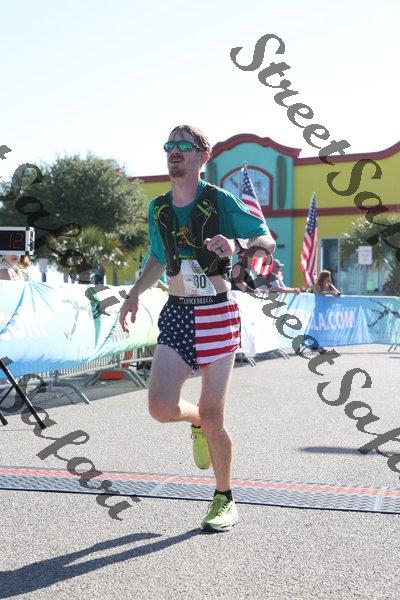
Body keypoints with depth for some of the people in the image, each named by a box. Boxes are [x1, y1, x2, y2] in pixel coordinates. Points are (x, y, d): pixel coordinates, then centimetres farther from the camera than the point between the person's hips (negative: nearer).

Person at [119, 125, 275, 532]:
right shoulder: (158, 208, 10)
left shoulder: (221, 201, -5)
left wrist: (235, 246, -23)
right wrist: (134, 295, 14)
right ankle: (198, 423, 26)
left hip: (217, 314, -4)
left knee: (211, 417, -2)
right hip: (176, 314, 4)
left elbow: (267, 241, -3)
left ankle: (224, 500, 19)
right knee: (161, 407, -12)